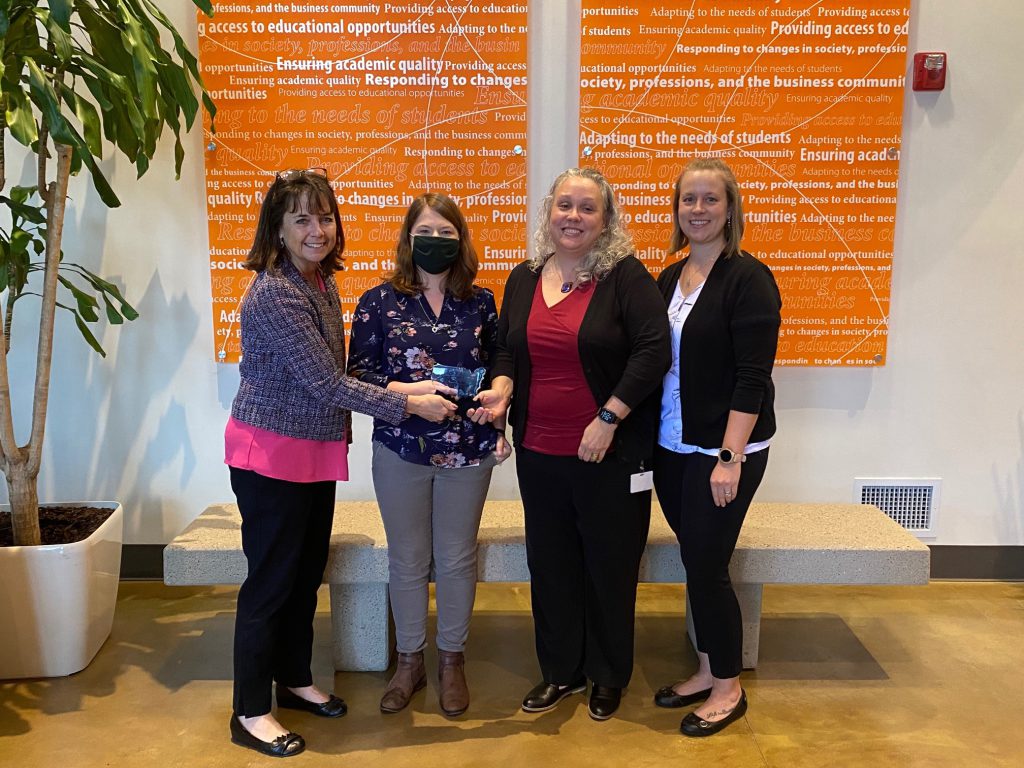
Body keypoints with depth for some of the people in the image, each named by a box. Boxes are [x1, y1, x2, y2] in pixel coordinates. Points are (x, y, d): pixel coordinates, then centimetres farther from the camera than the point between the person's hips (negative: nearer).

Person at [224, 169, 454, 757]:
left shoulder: (323, 281, 5)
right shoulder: (274, 293, -21)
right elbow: (326, 381, -23)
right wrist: (410, 406, -20)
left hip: (318, 449, 8)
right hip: (272, 453, -8)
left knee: (308, 573, 18)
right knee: (271, 580, 3)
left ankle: (295, 680, 36)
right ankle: (251, 713, 19)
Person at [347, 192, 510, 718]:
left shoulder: (480, 303, 3)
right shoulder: (379, 302, -2)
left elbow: (498, 368, 11)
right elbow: (358, 374, -4)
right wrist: (407, 391, -19)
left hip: (467, 450, 1)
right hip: (401, 450, -1)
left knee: (457, 558, 11)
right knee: (408, 560, 11)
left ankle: (452, 660, 30)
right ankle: (410, 661, 29)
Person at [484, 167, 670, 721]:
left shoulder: (626, 275, -8)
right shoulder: (524, 279, 9)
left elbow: (653, 350, -14)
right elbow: (507, 350, 17)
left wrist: (608, 419, -18)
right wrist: (501, 388, -4)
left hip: (611, 453, -5)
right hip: (539, 451, 5)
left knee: (610, 565, 9)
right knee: (550, 564, 14)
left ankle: (609, 676, 29)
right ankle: (561, 669, 32)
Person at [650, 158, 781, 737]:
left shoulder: (747, 278, -11)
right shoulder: (669, 280, 9)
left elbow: (752, 375, -16)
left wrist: (731, 458, -20)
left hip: (724, 450, -6)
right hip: (672, 448, 6)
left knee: (707, 565, 0)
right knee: (696, 563, 14)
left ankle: (729, 688, 19)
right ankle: (708, 672, 30)